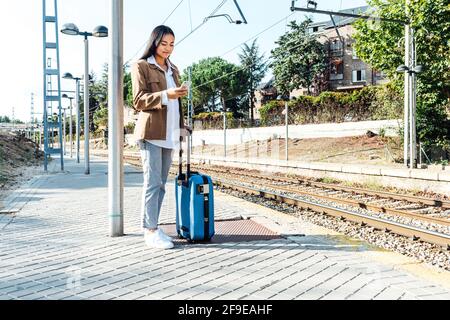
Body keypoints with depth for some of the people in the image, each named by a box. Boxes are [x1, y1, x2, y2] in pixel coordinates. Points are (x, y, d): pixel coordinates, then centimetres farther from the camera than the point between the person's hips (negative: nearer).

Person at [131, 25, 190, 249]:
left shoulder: (173, 70, 22)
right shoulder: (141, 66, 2)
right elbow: (139, 100, -8)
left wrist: (182, 127, 18)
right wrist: (165, 95, -21)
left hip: (169, 134, 7)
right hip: (151, 133, -6)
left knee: (161, 184, 6)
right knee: (153, 182, -9)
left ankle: (151, 227, 13)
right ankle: (151, 231, -4)